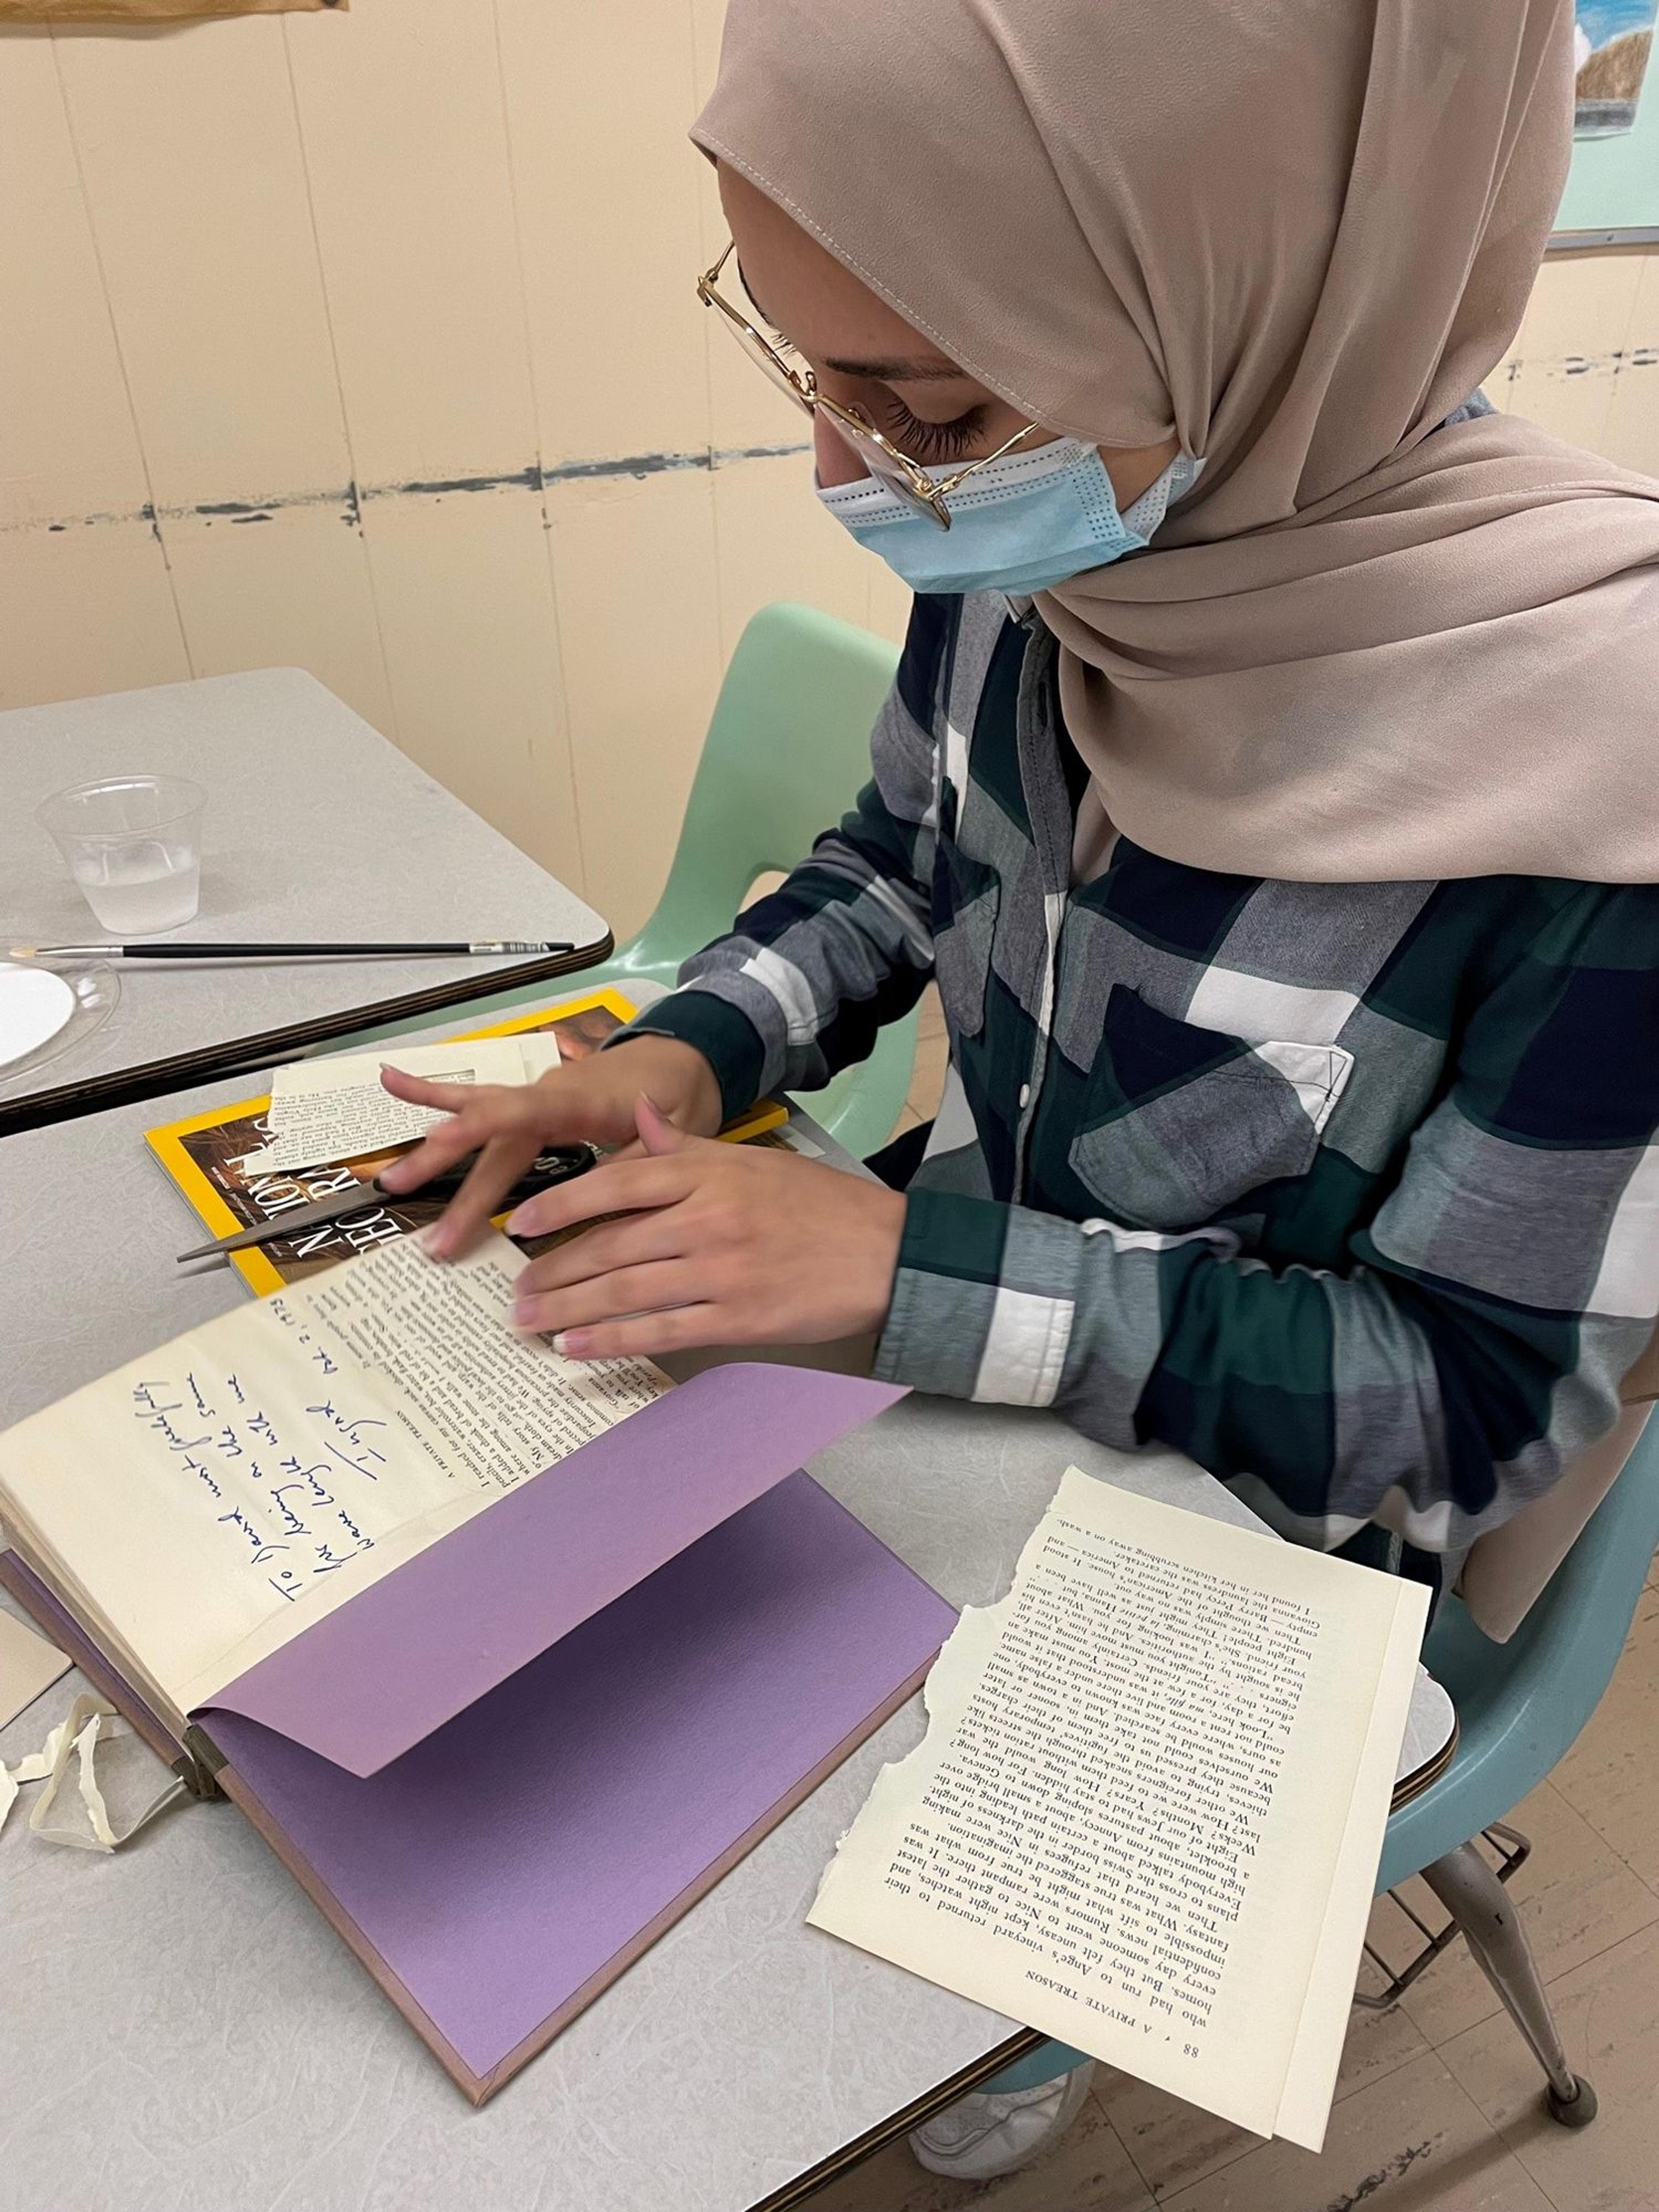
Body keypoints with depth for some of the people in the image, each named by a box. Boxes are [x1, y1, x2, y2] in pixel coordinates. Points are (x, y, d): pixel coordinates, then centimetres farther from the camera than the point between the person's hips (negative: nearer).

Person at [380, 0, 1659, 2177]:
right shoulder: (1036, 542, -14)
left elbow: (1480, 1399, -22)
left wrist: (908, 1258, -30)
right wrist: (687, 1052, -15)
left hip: (1233, 1499, -4)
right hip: (940, 1319, 5)